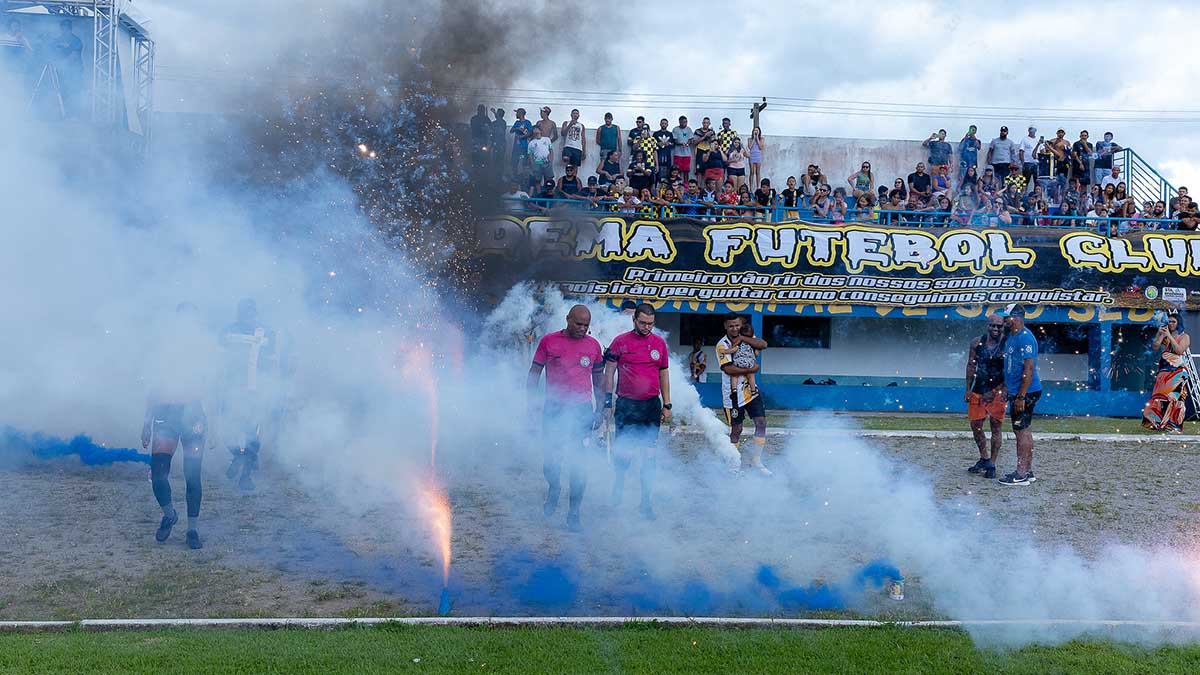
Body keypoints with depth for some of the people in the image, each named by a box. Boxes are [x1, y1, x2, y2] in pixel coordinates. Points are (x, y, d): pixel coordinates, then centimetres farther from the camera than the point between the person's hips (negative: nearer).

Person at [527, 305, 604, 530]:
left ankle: (574, 512, 6)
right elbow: (534, 373, 6)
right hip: (554, 408, -1)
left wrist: (600, 410, 11)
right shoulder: (549, 341, 2)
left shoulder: (593, 345, 7)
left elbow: (598, 379, 15)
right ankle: (553, 490, 34)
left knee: (579, 462, -3)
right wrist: (531, 403, -1)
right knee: (550, 459, 1)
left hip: (583, 410, 1)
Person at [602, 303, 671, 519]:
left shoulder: (659, 343, 8)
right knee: (624, 454, -4)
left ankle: (646, 501, 12)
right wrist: (608, 400, -2)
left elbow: (664, 374, 14)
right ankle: (617, 493, 18)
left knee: (649, 455, 4)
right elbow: (609, 372, 3)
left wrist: (667, 405, 11)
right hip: (626, 404, -3)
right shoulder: (621, 341, 0)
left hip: (652, 405, 3)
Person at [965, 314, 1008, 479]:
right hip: (978, 390, 4)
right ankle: (984, 459, 26)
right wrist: (968, 389, 7)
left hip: (997, 391, -4)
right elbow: (971, 366, 10)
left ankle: (992, 465, 4)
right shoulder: (977, 343, 2)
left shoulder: (1008, 344, -8)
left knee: (995, 427, -3)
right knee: (975, 425, 7)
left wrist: (1004, 390, -15)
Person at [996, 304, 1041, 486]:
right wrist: (1005, 388, 21)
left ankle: (1021, 474, -4)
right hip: (1016, 392, 10)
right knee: (1023, 430, 14)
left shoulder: (1025, 338, -18)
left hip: (1026, 392, -10)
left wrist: (1021, 397, -23)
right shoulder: (1010, 337, 14)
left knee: (1021, 430, -7)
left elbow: (1029, 369, -22)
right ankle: (1028, 471, 22)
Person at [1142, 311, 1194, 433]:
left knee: (1174, 397, -11)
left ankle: (1175, 425, -10)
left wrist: (1169, 336, -14)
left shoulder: (1184, 336, 1)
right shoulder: (1164, 335, 13)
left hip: (1178, 372, -4)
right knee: (1160, 397, -1)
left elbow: (1180, 351, -13)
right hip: (1164, 370, 4)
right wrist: (1159, 334, -8)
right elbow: (1154, 347, 3)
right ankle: (1160, 422, 2)